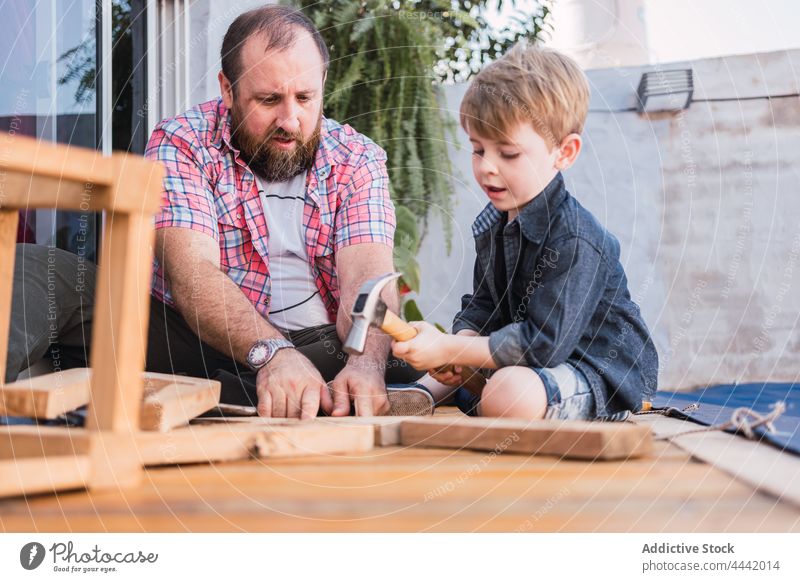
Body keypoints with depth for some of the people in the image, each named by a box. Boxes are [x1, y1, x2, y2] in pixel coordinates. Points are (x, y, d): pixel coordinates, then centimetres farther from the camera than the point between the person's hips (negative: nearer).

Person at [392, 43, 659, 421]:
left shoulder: (574, 239, -25)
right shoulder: (492, 224, 5)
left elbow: (544, 342, -28)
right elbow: (483, 306, 11)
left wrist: (449, 350, -30)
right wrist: (460, 343, -14)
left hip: (606, 375, -9)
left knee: (510, 394, -35)